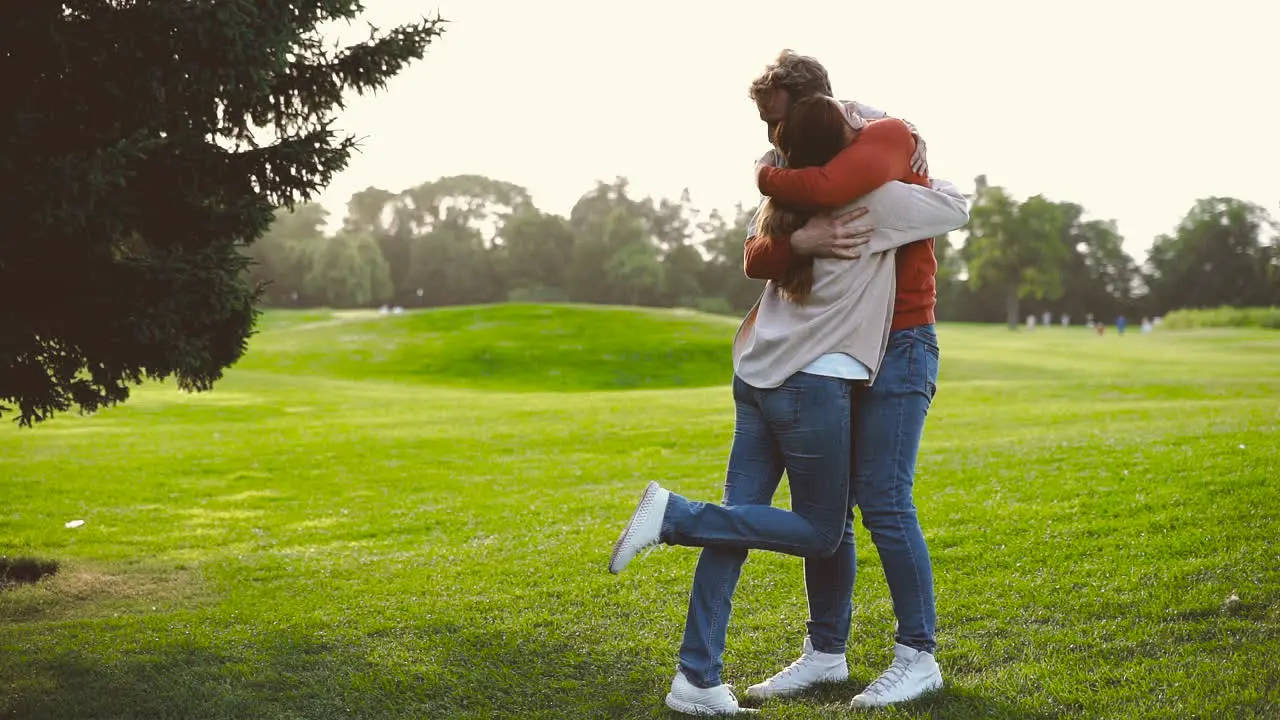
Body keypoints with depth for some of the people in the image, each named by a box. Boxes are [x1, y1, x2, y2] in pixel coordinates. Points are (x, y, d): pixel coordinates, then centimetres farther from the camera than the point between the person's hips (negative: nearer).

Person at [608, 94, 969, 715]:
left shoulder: (789, 199, 7)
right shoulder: (876, 201, -10)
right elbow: (957, 209, 4)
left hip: (757, 376, 7)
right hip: (813, 383, -7)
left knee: (738, 520, 8)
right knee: (820, 533, 6)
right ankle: (673, 514, -8)